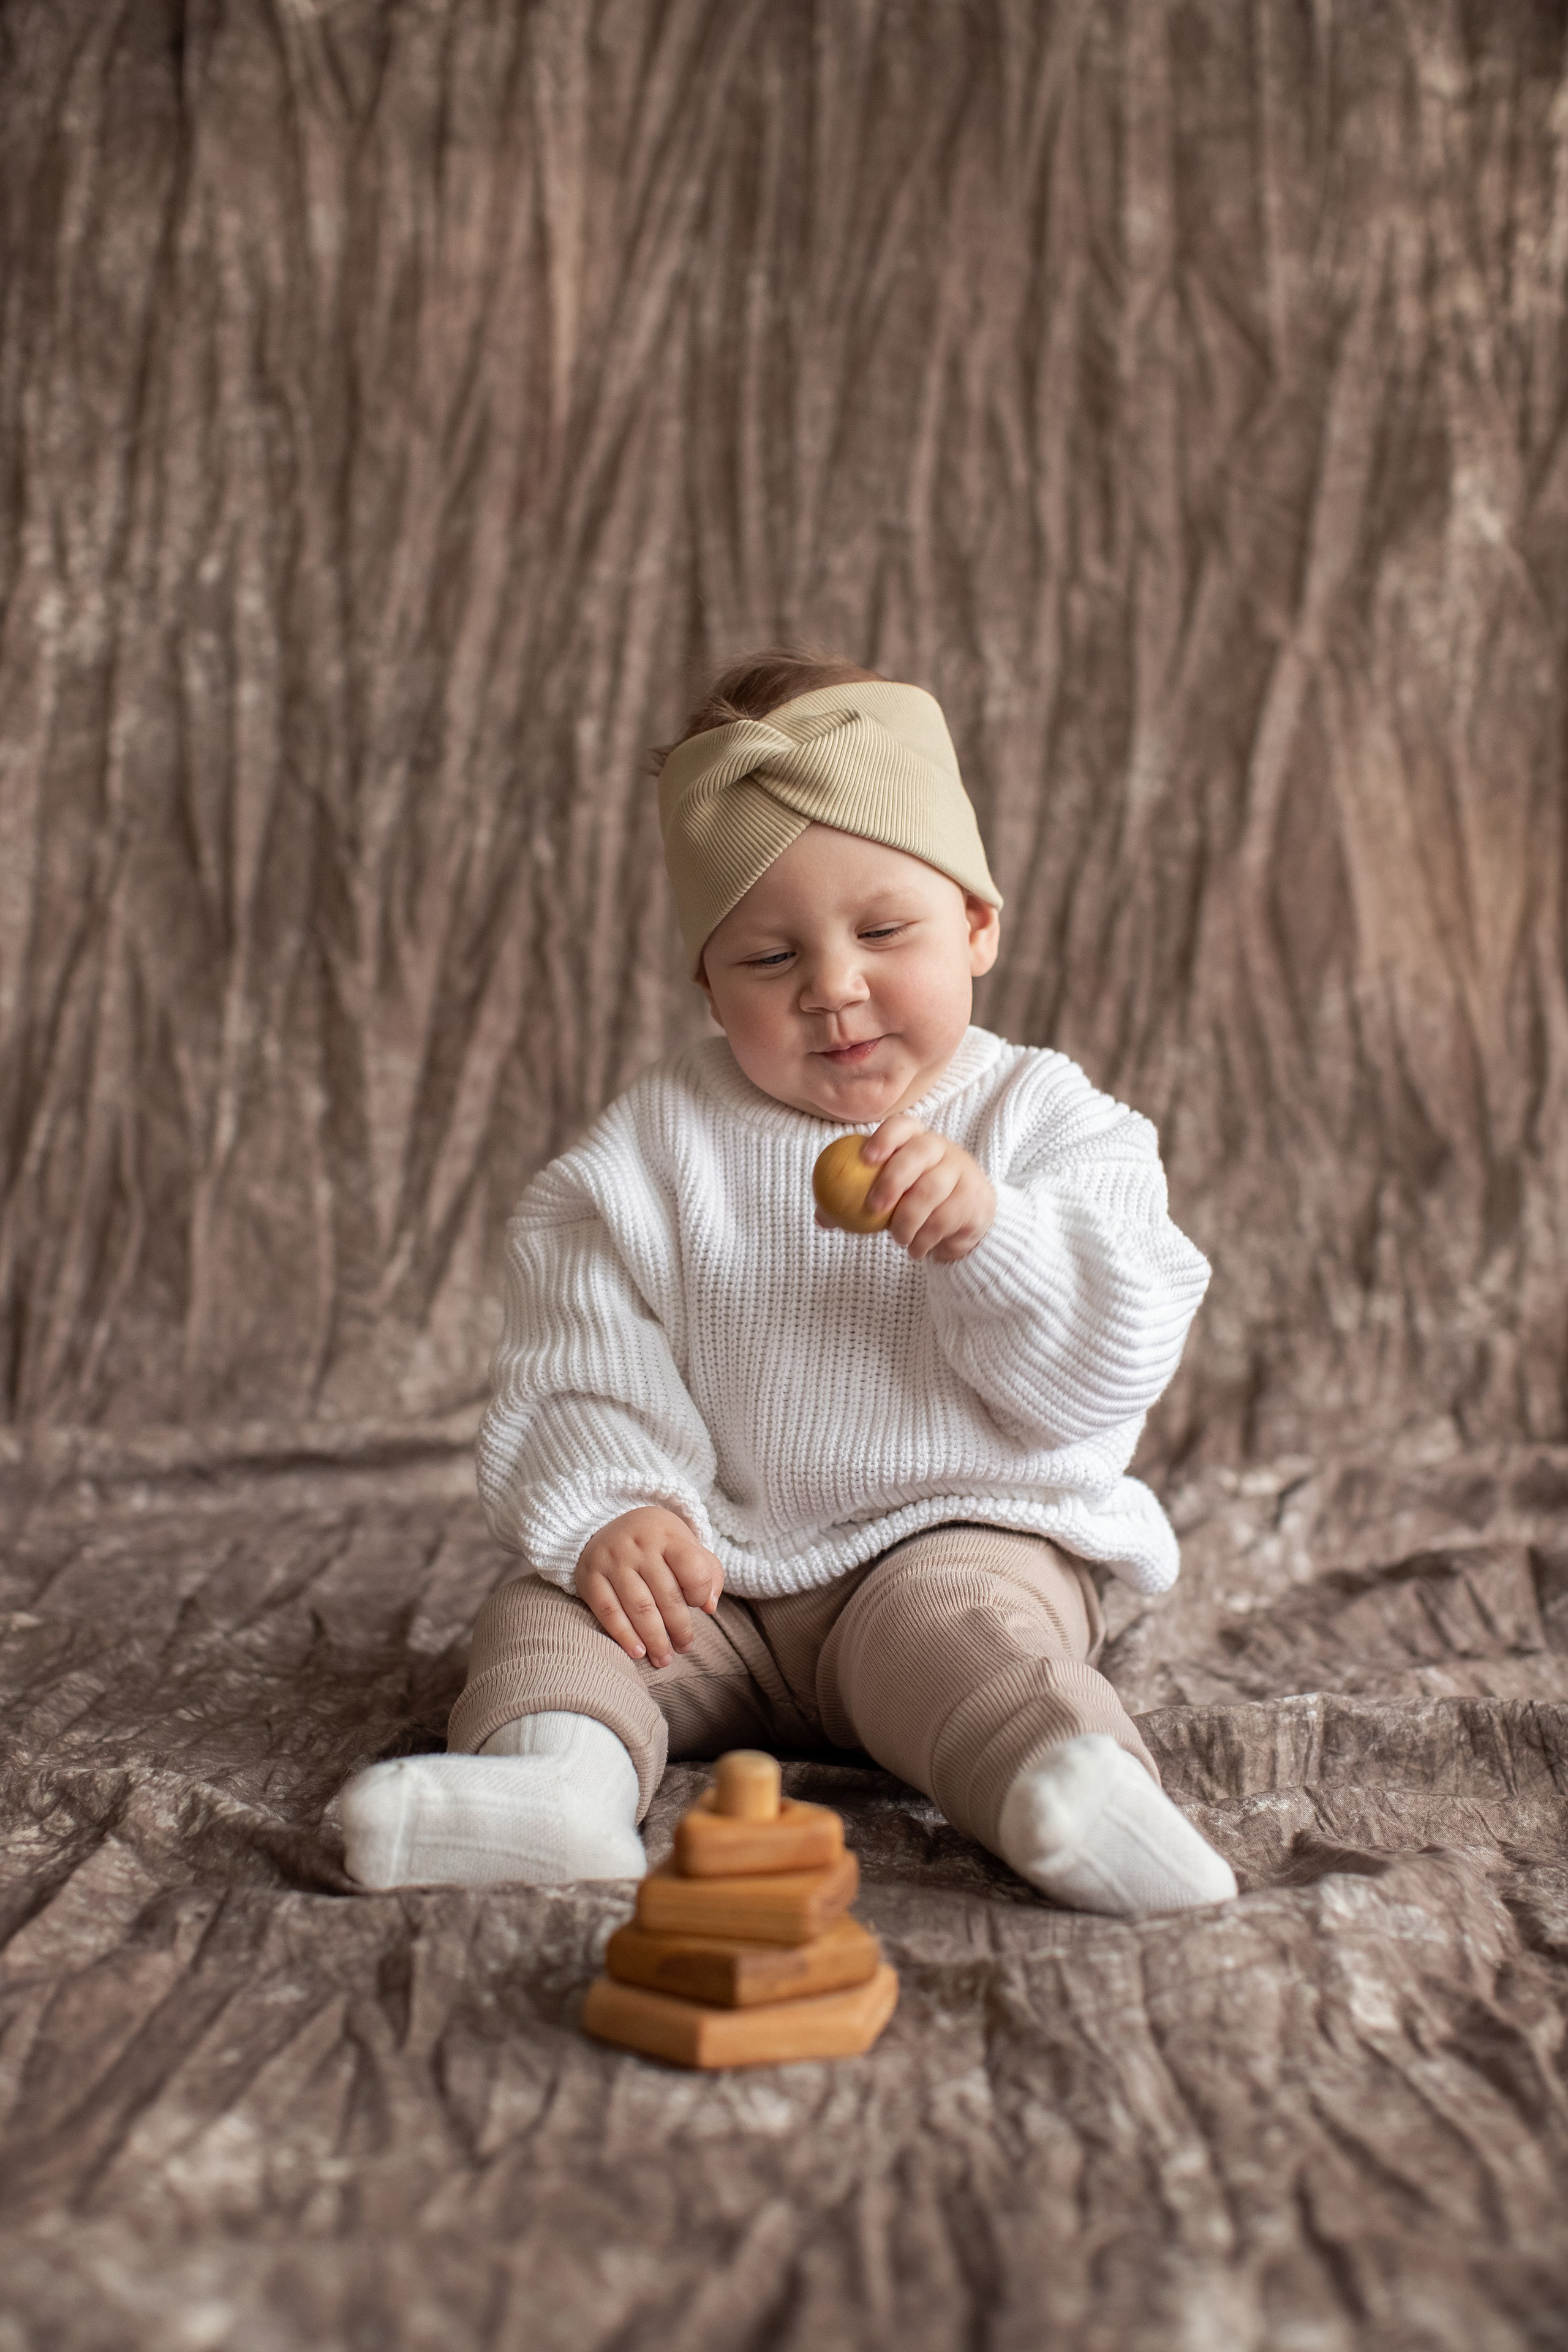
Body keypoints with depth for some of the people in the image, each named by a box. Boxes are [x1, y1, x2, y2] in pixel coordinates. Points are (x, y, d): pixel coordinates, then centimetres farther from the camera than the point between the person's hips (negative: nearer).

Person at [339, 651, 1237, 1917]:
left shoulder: (1045, 1121, -1)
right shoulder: (664, 1136, 4)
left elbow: (1109, 1366, -11)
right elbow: (579, 1348, -1)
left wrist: (987, 1232, -28)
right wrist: (602, 1509, -18)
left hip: (962, 1537, -2)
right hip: (713, 1572, 3)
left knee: (954, 1622, -32)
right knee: (547, 1611, -17)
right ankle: (558, 1771, -42)